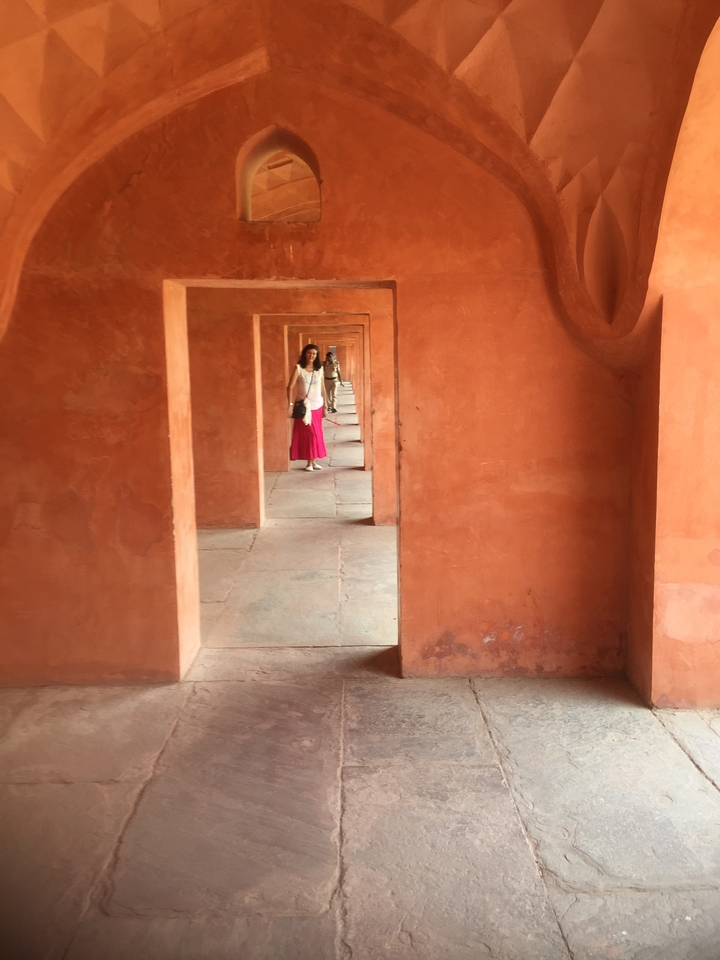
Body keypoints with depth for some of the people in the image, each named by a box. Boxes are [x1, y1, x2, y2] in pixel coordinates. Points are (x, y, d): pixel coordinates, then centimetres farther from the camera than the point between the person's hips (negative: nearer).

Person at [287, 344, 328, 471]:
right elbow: (290, 387, -12)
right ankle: (310, 462, 6)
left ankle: (313, 461, 18)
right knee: (308, 434, -2)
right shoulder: (299, 368, -7)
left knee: (317, 434, 8)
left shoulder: (319, 369, 5)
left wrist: (325, 405, 9)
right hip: (304, 406, -4)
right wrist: (290, 404, -20)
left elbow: (323, 389, 10)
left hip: (317, 406, 4)